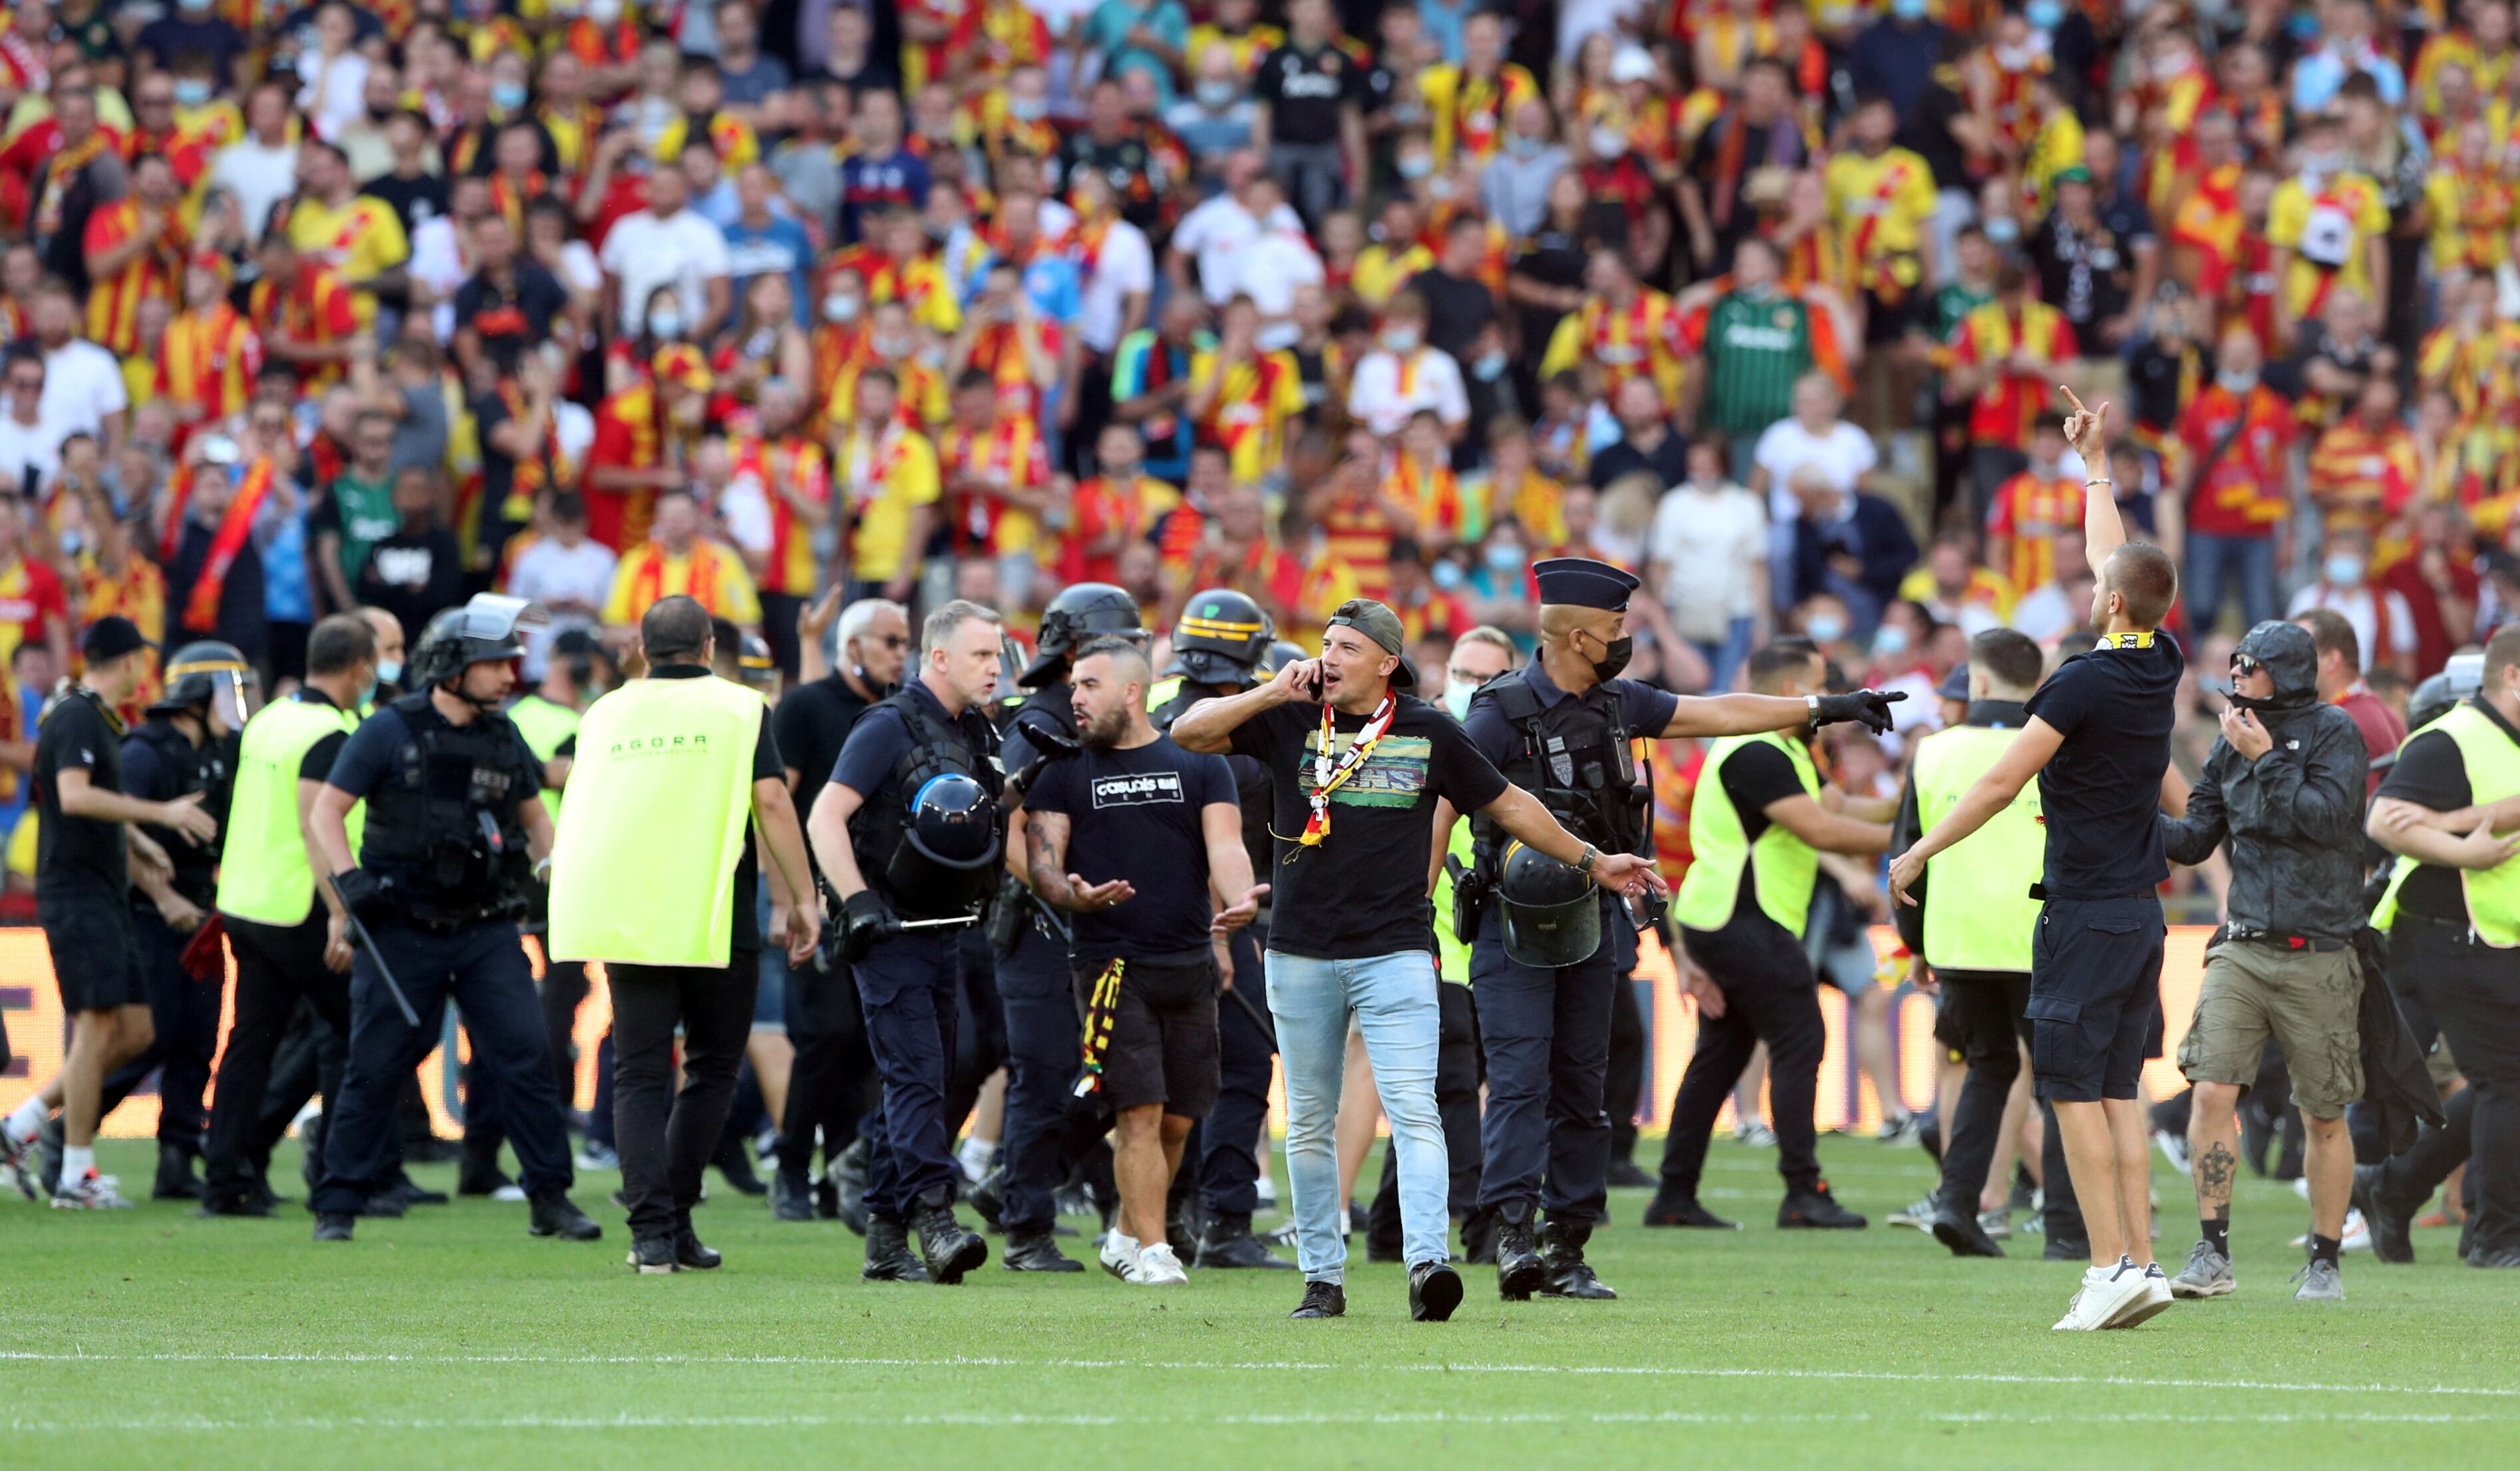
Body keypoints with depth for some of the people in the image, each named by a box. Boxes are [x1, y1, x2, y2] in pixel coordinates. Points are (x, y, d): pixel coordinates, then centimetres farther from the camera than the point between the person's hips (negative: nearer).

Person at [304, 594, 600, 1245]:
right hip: (403, 934, -4)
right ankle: (338, 1207, 10)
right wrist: (349, 880, -18)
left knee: (526, 1056, -5)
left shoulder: (502, 737, 9)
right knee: (375, 1069, 1)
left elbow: (534, 813, 25)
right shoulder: (389, 732, -6)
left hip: (486, 930, 4)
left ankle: (551, 1198, 2)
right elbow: (325, 812, -5)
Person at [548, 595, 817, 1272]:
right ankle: (674, 1220, 7)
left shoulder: (605, 713, 14)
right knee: (712, 1068, 12)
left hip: (623, 922, 2)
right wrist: (799, 900, -1)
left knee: (639, 1076, 3)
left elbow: (582, 812, 22)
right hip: (716, 923, -2)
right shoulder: (740, 709, 4)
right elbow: (770, 800, -6)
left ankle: (652, 1229, -9)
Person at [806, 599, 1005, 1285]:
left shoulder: (980, 736, 13)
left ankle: (885, 1240, 14)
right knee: (916, 1078, -16)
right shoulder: (890, 728, -11)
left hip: (944, 933, 8)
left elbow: (993, 833, 25)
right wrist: (859, 904, -21)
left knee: (914, 1084, 9)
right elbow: (825, 819, -16)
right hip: (890, 937, -8)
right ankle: (935, 1221, -24)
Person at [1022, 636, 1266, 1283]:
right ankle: (1150, 1252, -6)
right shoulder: (1064, 770, 7)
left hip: (1190, 963, 2)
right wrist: (1070, 893, -22)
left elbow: (1225, 846, -2)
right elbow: (1041, 859, 1)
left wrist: (1238, 899, -23)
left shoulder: (1199, 763, 9)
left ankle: (1125, 1236, 25)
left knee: (1177, 1121, 7)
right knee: (1141, 1113, -11)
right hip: (1112, 964, -2)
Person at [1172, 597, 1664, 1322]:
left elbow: (1508, 805, 14)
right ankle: (1322, 1278, 16)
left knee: (1413, 1110, -15)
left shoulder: (1429, 733, 4)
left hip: (1396, 954, -2)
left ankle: (1426, 1264, -25)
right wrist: (1273, 693, -12)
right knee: (1308, 1123, 7)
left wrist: (1592, 861, 17)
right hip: (1301, 955, 2)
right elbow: (1188, 733, -3)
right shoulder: (1289, 721, 4)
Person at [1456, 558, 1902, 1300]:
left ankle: (1566, 1249, 7)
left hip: (1592, 923, 7)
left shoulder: (1618, 704, 9)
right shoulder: (1502, 714, -12)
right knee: (1520, 1080, -13)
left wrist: (1823, 709, 16)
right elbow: (1443, 807, -13)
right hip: (1515, 927, -7)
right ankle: (1513, 1232, -18)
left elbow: (1719, 713, 16)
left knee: (1581, 1089, 5)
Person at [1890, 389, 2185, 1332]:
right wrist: (2096, 464, 36)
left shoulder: (2086, 682, -15)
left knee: (2074, 1088, -6)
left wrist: (1918, 854, -3)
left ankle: (2112, 1265, -13)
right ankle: (2139, 1262, 5)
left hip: (2086, 912, -8)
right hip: (2142, 909, 8)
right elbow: (2115, 558, 24)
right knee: (2119, 1090, 10)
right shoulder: (2162, 668, 6)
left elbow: (2000, 784, -13)